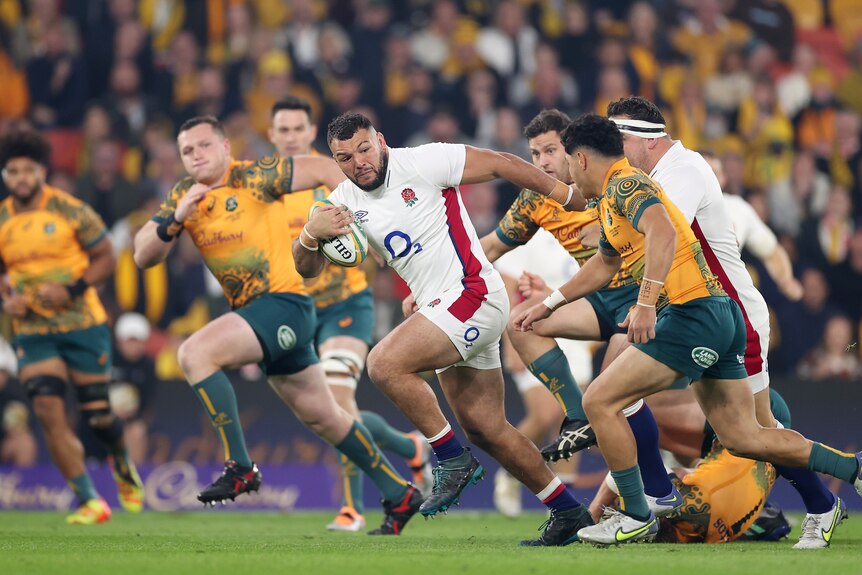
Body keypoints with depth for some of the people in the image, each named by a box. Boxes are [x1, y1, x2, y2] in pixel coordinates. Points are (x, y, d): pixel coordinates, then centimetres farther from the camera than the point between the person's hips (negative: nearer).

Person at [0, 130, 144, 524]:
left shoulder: (71, 211, -8)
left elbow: (105, 257, -3)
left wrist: (72, 290, -17)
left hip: (82, 324, -3)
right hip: (32, 330, 3)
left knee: (96, 414, 2)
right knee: (48, 411, -13)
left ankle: (125, 471, 36)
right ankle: (89, 502, -6)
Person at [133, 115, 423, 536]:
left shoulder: (254, 177, -10)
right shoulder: (182, 196, 8)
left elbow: (322, 169, -4)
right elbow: (143, 256, 0)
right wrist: (174, 221, -17)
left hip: (285, 304, -8)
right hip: (253, 311, 8)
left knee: (195, 353, -24)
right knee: (322, 418, 15)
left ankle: (240, 467, -21)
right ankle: (398, 494, 27)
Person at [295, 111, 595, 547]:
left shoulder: (422, 163, -10)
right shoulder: (345, 201, 9)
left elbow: (500, 164, -5)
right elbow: (307, 269, 7)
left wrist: (568, 196, -1)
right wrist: (311, 233, -15)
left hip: (473, 294, -8)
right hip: (442, 310, 8)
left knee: (385, 364, -23)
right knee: (485, 430, 9)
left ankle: (453, 460, -11)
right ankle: (569, 515, 19)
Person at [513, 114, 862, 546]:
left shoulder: (625, 185, -8)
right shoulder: (612, 199, 23)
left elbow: (663, 232, -28)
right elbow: (604, 264, 39)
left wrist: (645, 304, -32)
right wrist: (549, 304, 42)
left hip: (693, 313, -10)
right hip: (720, 316, 10)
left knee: (600, 401, -6)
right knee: (743, 438, 10)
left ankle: (636, 517, 0)